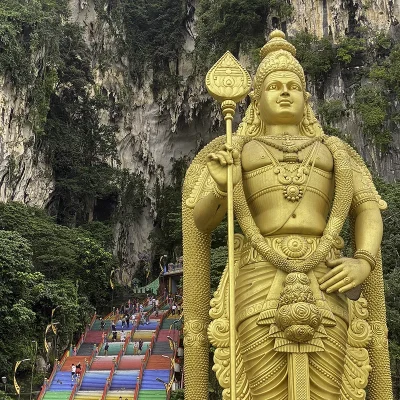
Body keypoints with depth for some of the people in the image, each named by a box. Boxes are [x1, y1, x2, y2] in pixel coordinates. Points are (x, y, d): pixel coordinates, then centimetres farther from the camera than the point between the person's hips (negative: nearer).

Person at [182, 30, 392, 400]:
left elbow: (368, 213, 11)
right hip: (261, 286, -1)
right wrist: (218, 185, -13)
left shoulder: (332, 151, 21)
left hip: (324, 290, 2)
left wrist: (363, 263, -9)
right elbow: (201, 219, 9)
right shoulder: (235, 153, 17)